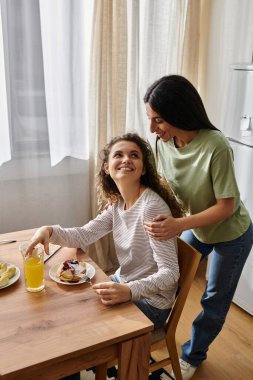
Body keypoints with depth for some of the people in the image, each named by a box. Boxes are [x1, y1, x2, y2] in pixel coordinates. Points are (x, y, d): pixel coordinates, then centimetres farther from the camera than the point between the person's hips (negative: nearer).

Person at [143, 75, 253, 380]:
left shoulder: (215, 146, -36)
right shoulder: (164, 141, -19)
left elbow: (227, 206, -29)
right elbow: (163, 184, -4)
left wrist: (179, 225, -39)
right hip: (196, 226, 5)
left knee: (215, 300, 13)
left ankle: (193, 354, 38)